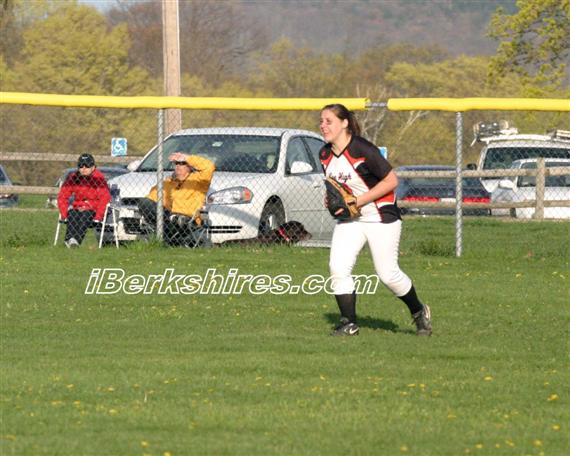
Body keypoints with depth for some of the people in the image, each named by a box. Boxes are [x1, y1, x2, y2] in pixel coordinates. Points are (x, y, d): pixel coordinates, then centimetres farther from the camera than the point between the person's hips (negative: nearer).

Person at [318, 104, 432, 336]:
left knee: (388, 274, -5)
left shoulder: (363, 150, -21)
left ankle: (419, 312, 20)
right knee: (338, 267, -11)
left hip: (381, 217, -6)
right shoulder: (325, 155, 1)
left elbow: (391, 181, -18)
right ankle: (349, 323, -2)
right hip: (350, 220, 6)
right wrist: (332, 200, -3)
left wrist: (358, 201, -21)